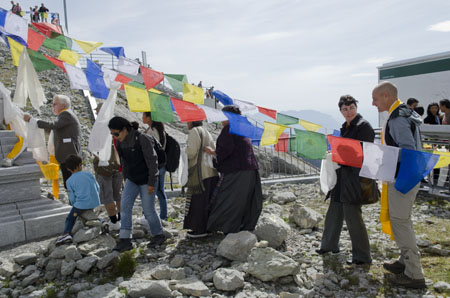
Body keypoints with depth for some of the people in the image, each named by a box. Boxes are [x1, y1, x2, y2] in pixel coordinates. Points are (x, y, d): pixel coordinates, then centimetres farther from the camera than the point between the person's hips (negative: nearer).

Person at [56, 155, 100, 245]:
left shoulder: (69, 181, 0)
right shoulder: (88, 174, 6)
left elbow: (72, 199, -1)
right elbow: (97, 188, 7)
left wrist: (74, 205, 19)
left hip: (81, 205, -4)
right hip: (94, 203, 4)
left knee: (69, 219, 13)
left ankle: (66, 233, -10)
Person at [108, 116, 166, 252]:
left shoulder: (142, 139, -20)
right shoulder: (120, 142, 1)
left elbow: (152, 161, -18)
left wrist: (151, 183, -18)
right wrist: (126, 179, 15)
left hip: (146, 180, -6)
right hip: (131, 180, 7)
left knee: (148, 210, 2)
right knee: (125, 206, -4)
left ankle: (159, 235, 23)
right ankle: (125, 240, 2)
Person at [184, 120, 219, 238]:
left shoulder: (195, 131, -7)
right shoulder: (206, 132, 20)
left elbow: (191, 151, -17)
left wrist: (185, 152, 2)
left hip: (200, 172, -9)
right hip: (211, 172, 9)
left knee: (198, 200, -3)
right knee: (208, 201, 13)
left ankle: (200, 229, 1)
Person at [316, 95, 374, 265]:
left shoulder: (364, 126, -11)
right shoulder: (345, 127, 15)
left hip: (354, 176, -9)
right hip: (342, 175, 9)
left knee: (352, 216, -4)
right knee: (334, 211, 18)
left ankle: (362, 256, 11)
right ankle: (329, 245, 35)